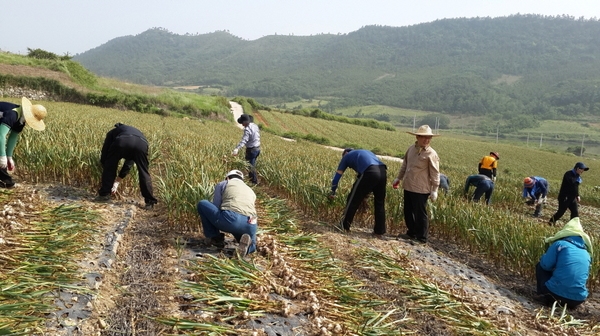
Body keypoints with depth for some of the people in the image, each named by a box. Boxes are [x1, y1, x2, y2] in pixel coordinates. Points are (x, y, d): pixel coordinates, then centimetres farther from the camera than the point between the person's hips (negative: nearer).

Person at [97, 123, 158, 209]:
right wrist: (117, 182, 51)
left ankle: (104, 195, 28)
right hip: (141, 143, 3)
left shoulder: (112, 132, 40)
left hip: (122, 141, -2)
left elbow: (104, 155, 31)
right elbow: (129, 163, 45)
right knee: (144, 174, 17)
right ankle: (150, 202, 18)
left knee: (109, 167, 22)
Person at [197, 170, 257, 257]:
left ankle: (216, 238, 20)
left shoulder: (222, 184, 22)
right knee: (251, 246, 34)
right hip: (250, 225, 4)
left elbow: (215, 207, 17)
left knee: (202, 204, 19)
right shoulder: (250, 191, 35)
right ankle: (246, 242, -4)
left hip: (230, 219, -4)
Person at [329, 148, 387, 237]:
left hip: (369, 173, -5)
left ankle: (344, 226, 19)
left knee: (354, 199, 10)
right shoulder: (364, 152, 39)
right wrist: (368, 190, 41)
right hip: (383, 171, 5)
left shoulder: (347, 156, 25)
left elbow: (337, 175, 28)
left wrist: (333, 192, 39)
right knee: (380, 203, 17)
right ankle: (379, 231, 21)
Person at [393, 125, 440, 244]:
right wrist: (398, 178, 21)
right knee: (408, 212, 17)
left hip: (421, 190, -7)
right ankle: (411, 233, 34)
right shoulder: (411, 149, 7)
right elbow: (404, 165, 19)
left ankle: (422, 238, 14)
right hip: (408, 187, 7)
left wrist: (434, 190, -12)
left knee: (420, 214, 1)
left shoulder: (431, 154, -12)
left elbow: (435, 174, -11)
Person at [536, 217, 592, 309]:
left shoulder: (560, 244, -1)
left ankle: (548, 298, 9)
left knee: (540, 266, 20)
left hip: (556, 294, -5)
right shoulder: (587, 253, 17)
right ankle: (569, 303, 13)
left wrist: (544, 256, 21)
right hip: (578, 300, 5)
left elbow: (546, 265, -3)